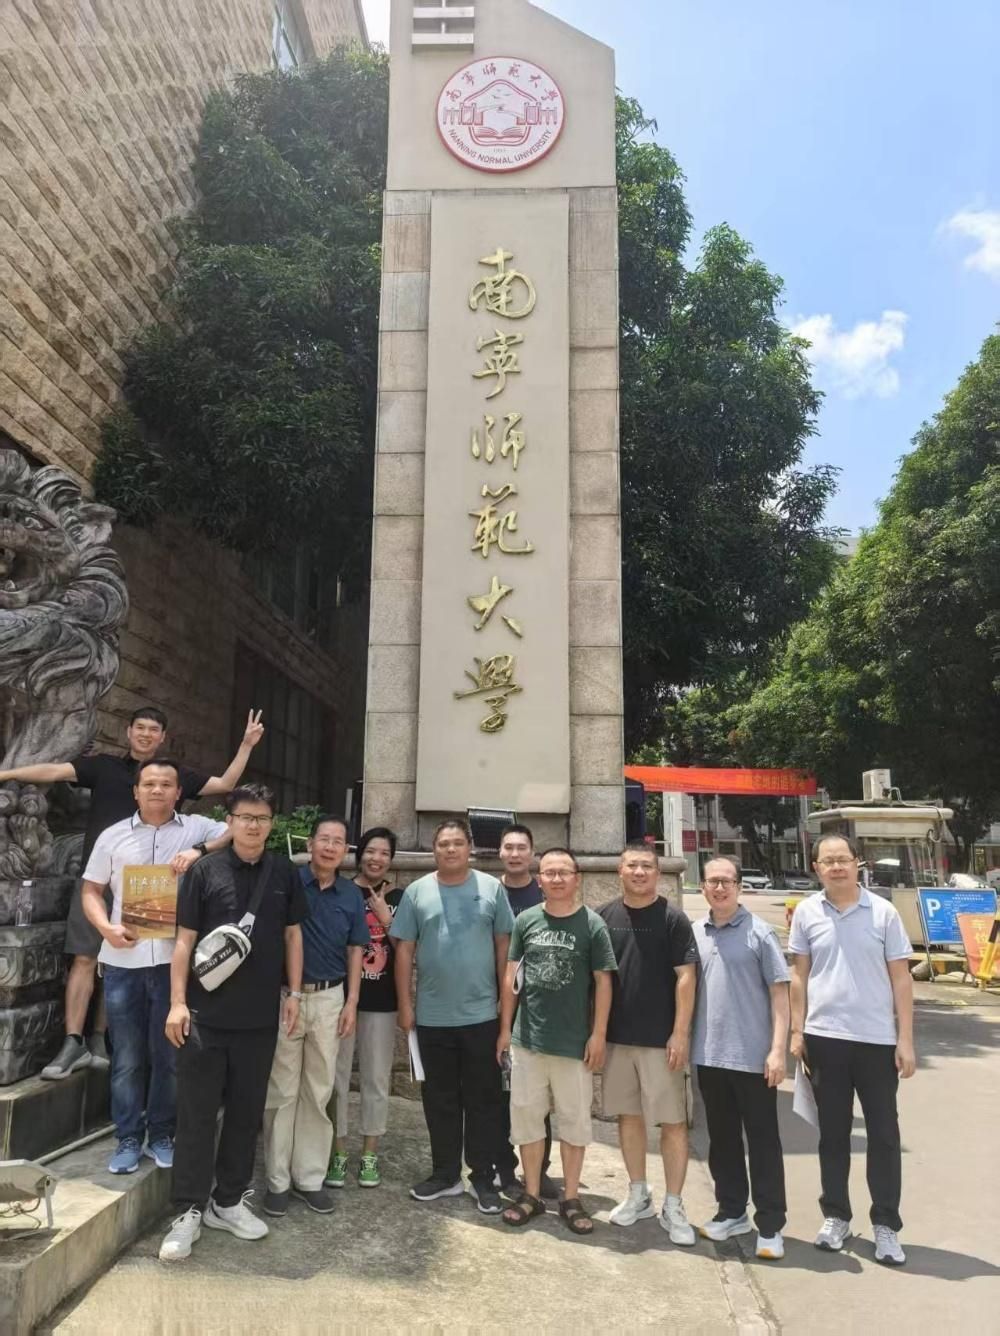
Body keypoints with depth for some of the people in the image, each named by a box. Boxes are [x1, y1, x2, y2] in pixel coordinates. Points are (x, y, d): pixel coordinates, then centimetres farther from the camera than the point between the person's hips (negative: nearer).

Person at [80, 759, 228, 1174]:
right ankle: (128, 1139, 24)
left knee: (169, 1055, 9)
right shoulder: (113, 836, 9)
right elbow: (91, 891, 11)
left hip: (174, 960, -1)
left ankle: (162, 1136, 24)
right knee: (127, 1057, 10)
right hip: (123, 961, 2)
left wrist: (201, 852, -21)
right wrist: (107, 928, -7)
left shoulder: (199, 829, 2)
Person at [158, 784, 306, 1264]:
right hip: (206, 1013, -2)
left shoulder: (285, 874, 3)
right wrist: (177, 1002, -7)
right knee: (196, 1113, 3)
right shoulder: (205, 870, -4)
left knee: (246, 1112, 12)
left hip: (261, 1016, 3)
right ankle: (190, 1210, 16)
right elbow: (185, 939, -2)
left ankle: (229, 1201, 27)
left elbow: (292, 936, 9)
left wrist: (294, 994, 5)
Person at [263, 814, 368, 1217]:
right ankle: (277, 1180, 17)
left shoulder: (352, 895, 4)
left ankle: (310, 1177, 22)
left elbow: (354, 951, 8)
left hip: (329, 998, 3)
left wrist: (351, 1003, 3)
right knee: (281, 1091, 5)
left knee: (319, 1092, 11)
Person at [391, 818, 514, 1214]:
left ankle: (483, 1177, 20)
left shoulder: (492, 888, 0)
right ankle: (445, 1174, 27)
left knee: (483, 1100, 7)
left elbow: (504, 946, 2)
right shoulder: (417, 891, 1)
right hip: (432, 1017, 1)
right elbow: (404, 950, 3)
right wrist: (404, 1005, 0)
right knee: (440, 1100, 13)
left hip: (482, 1015, -1)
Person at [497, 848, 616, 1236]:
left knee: (574, 1119, 10)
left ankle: (571, 1198, 25)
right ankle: (531, 1194, 27)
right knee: (526, 1116, 11)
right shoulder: (525, 921, 0)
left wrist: (598, 1034, -6)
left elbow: (603, 982, -3)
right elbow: (511, 977, 6)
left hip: (574, 1041, -2)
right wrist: (505, 1028, 5)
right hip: (527, 1039, 2)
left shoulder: (592, 924, -6)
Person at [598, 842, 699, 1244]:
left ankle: (673, 1206, 16)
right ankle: (639, 1195, 30)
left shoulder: (672, 919, -7)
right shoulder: (604, 917, 3)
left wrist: (680, 1033, -13)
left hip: (660, 1038, -3)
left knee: (673, 1121, 2)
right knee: (628, 1115, 14)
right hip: (616, 1036, 4)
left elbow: (686, 978, -8)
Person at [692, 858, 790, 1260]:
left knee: (762, 1141, 6)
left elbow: (779, 993, -7)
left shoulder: (759, 932, -7)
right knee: (721, 1138, 16)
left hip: (753, 1056, -4)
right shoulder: (694, 933, 6)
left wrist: (778, 1049, -13)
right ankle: (731, 1211, 30)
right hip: (709, 1055, 4)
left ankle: (770, 1226, 16)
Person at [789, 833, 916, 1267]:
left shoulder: (883, 912, -2)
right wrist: (797, 1031, 2)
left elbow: (901, 978, 1)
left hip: (877, 1039, -1)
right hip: (825, 1037, 1)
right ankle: (835, 1216, 26)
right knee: (833, 1133, 12)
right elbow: (799, 975, 6)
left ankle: (886, 1226, 19)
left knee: (884, 1135, 6)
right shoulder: (806, 913, 1)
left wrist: (905, 1040, -3)